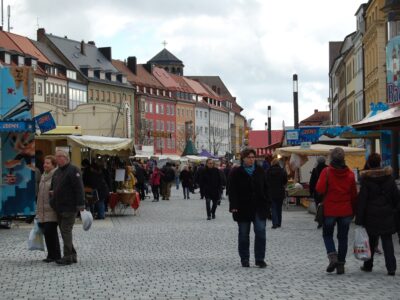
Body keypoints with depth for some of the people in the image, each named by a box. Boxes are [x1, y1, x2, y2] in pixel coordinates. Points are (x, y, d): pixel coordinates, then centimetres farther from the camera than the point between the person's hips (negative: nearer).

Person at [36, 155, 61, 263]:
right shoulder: (43, 176, 18)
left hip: (52, 210, -8)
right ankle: (52, 255, 15)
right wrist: (38, 210, 23)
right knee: (47, 232, 9)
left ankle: (54, 255, -1)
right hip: (43, 211, 8)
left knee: (50, 231, -10)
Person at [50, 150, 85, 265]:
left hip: (69, 208, -9)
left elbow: (79, 188, -18)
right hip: (59, 208, 9)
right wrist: (52, 192, 11)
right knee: (65, 231, 12)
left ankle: (68, 257, -5)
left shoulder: (73, 170, -11)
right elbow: (53, 187, 30)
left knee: (66, 231, -9)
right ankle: (72, 255, 19)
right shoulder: (57, 172, 16)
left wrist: (80, 205, -22)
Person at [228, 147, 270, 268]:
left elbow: (265, 188, 10)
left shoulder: (260, 171, 7)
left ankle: (260, 259, 0)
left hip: (259, 207, 2)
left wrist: (267, 204, 4)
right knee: (244, 234, 6)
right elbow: (232, 191, -6)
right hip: (243, 208, -2)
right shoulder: (236, 172, -3)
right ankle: (244, 259, 15)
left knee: (261, 232, -7)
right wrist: (234, 206, -14)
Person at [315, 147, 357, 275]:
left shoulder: (327, 172, -11)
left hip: (330, 210, -2)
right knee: (343, 237, 9)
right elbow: (354, 194, 5)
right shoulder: (350, 173, -1)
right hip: (346, 211, 2)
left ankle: (333, 256, -9)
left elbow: (320, 189, -17)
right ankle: (341, 264, 9)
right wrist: (353, 210, 15)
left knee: (327, 234, 13)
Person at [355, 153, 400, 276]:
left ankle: (368, 265, 22)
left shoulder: (366, 180, -9)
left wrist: (359, 219, -6)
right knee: (387, 241, 4)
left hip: (371, 216, -2)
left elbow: (362, 200, -9)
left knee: (371, 241, 12)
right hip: (387, 215, 2)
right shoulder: (389, 177, 1)